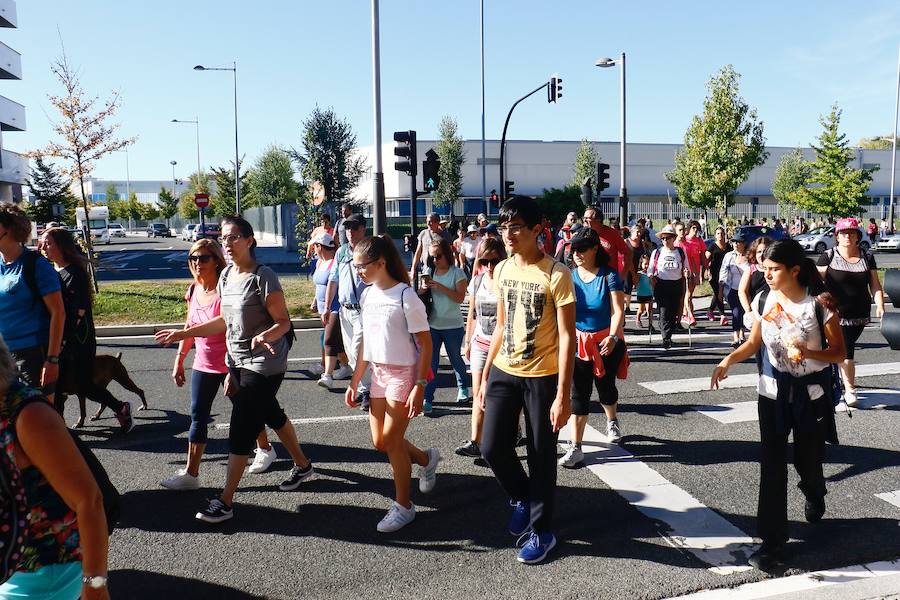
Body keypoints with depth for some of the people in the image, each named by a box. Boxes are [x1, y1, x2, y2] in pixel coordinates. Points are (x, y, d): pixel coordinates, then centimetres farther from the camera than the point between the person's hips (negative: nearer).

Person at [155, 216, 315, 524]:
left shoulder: (263, 277, -17)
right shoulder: (226, 276, 6)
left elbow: (284, 322, -16)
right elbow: (225, 321, 14)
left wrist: (264, 337, -37)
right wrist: (182, 334, 14)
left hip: (264, 364, -8)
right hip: (238, 362, 8)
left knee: (241, 428, -5)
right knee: (271, 414, 20)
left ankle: (225, 501, 3)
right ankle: (302, 465, 40)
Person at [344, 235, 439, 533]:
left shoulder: (405, 297, -17)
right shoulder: (368, 295, 5)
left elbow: (425, 345, -15)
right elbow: (367, 341, 12)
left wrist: (419, 386, -20)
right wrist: (354, 381, 12)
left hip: (404, 374, -7)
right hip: (379, 374, 7)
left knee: (392, 440, -2)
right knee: (379, 442, 10)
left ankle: (403, 505, 16)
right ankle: (427, 459, 37)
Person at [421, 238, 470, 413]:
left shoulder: (457, 273, -7)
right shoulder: (428, 272, 5)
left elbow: (460, 298, -17)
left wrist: (439, 286, -24)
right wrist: (424, 288, -13)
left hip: (453, 326, -3)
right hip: (432, 325, 3)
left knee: (456, 358, 14)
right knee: (431, 361, 2)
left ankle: (463, 388, 38)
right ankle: (427, 398, 6)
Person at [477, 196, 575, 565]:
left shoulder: (556, 275, -15)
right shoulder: (501, 270, 4)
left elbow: (567, 337, -14)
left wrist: (562, 395, -17)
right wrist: (485, 376, 12)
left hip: (542, 377, -5)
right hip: (503, 373, 5)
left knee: (541, 457, 6)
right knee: (493, 447, 3)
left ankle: (542, 531, 25)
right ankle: (522, 499, 32)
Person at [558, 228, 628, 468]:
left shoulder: (608, 276, -10)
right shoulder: (570, 277, -2)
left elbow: (618, 311, -15)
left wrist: (613, 337, -29)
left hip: (607, 341, -1)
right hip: (579, 341, 2)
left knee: (605, 386, 14)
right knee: (579, 393, -2)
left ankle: (612, 422, 48)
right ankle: (576, 448, 0)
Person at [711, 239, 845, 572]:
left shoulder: (819, 304, -16)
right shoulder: (763, 301, -5)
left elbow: (839, 352, -9)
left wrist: (808, 353, -28)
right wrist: (728, 361, -10)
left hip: (811, 394, -2)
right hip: (773, 392, 2)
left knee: (807, 461, 13)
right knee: (772, 467, -2)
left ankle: (814, 496, 51)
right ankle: (773, 542, 5)